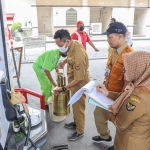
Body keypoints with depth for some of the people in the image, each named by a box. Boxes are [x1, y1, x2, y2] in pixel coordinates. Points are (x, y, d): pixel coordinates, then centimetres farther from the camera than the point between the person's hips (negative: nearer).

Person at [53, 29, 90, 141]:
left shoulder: (78, 57, -36)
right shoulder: (74, 44, -8)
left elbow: (78, 79, -30)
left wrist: (63, 89, -26)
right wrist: (64, 62, 9)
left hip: (80, 84, -9)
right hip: (75, 81, 9)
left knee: (78, 107, 8)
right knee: (75, 105, 24)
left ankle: (80, 131, 29)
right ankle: (76, 123, 46)